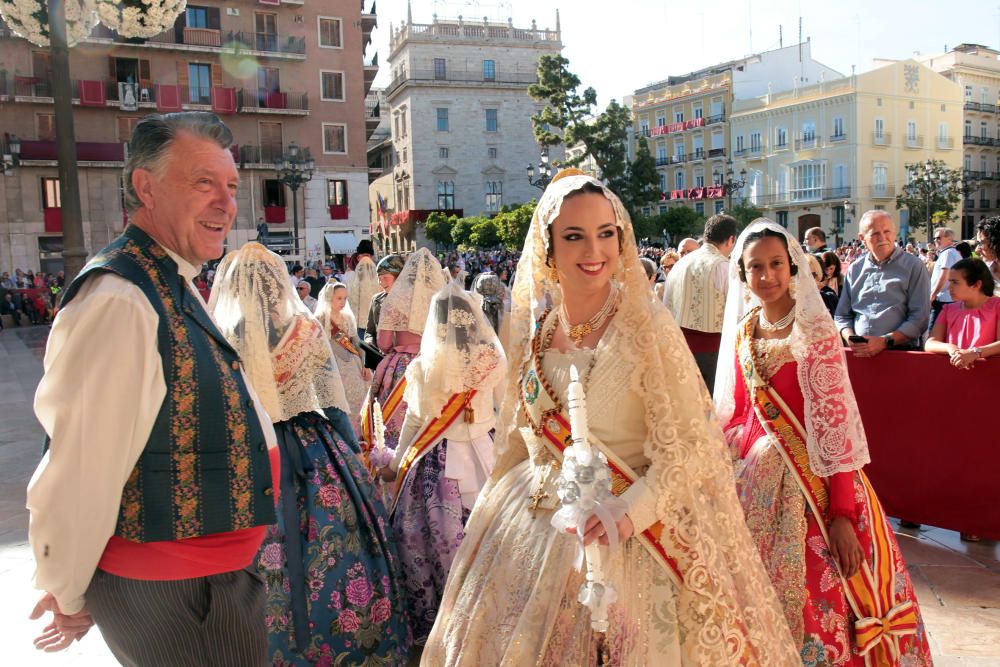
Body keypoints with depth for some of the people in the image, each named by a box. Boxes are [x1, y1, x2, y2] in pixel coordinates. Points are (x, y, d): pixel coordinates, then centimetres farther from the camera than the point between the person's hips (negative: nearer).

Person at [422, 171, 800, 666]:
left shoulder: (647, 325, -13)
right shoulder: (533, 328, 1)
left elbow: (687, 444, -13)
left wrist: (632, 511, -24)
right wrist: (493, 507, 14)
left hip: (628, 531, -4)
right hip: (534, 526, 5)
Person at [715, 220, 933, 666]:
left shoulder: (816, 334, -12)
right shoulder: (743, 333, 5)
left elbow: (835, 424, -15)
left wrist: (842, 514, -18)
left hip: (812, 480, -5)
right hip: (756, 482, 5)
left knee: (817, 601, 3)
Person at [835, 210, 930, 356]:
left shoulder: (913, 267, 5)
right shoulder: (854, 269, 16)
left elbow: (919, 318, -2)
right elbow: (842, 315, 19)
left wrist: (885, 341, -13)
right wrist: (850, 338, -1)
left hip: (900, 351, -2)